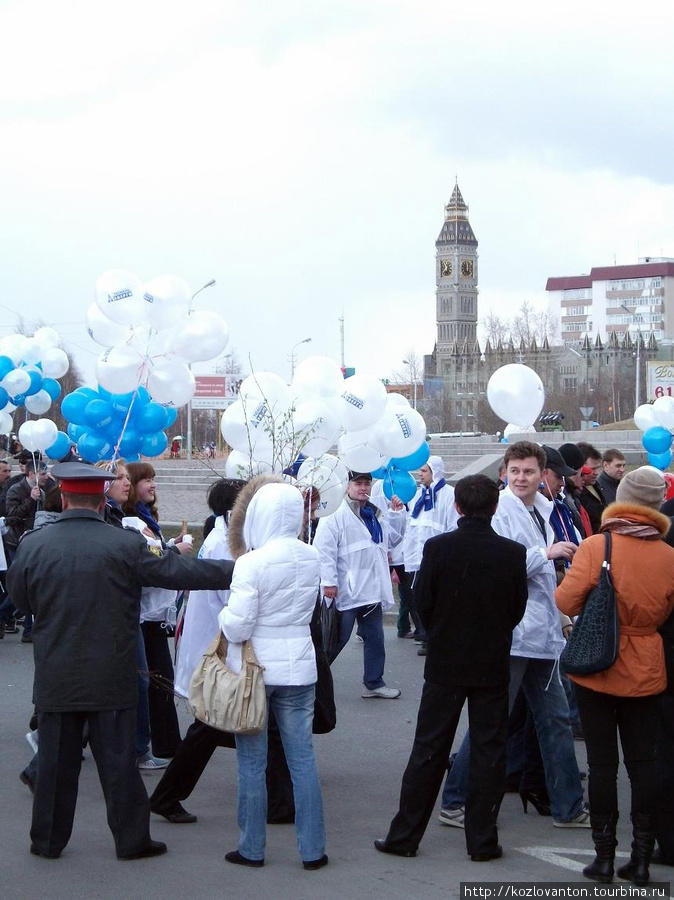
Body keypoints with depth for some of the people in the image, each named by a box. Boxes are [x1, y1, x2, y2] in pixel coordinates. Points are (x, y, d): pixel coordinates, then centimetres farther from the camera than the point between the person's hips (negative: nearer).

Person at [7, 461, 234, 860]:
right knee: (118, 759, 7)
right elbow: (179, 572, -10)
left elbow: (21, 600, 8)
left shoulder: (33, 545, -6)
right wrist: (239, 571, -3)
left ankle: (48, 839, 20)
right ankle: (132, 839, 15)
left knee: (56, 760, 12)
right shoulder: (127, 545, -13)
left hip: (56, 676, 2)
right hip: (112, 676, -2)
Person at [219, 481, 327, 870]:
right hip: (298, 666, 4)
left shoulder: (251, 563, -18)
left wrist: (225, 616, 2)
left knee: (252, 763, 7)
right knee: (303, 758, 9)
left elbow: (236, 627, -18)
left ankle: (252, 848, 15)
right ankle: (313, 849, 12)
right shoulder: (312, 559, -1)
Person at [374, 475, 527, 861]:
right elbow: (518, 609, 1)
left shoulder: (437, 547, -10)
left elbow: (423, 603, -4)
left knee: (429, 750, 7)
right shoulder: (514, 553, -8)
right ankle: (482, 840, 10)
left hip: (445, 665, 0)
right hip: (494, 666, 0)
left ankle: (404, 836, 11)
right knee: (489, 751, 8)